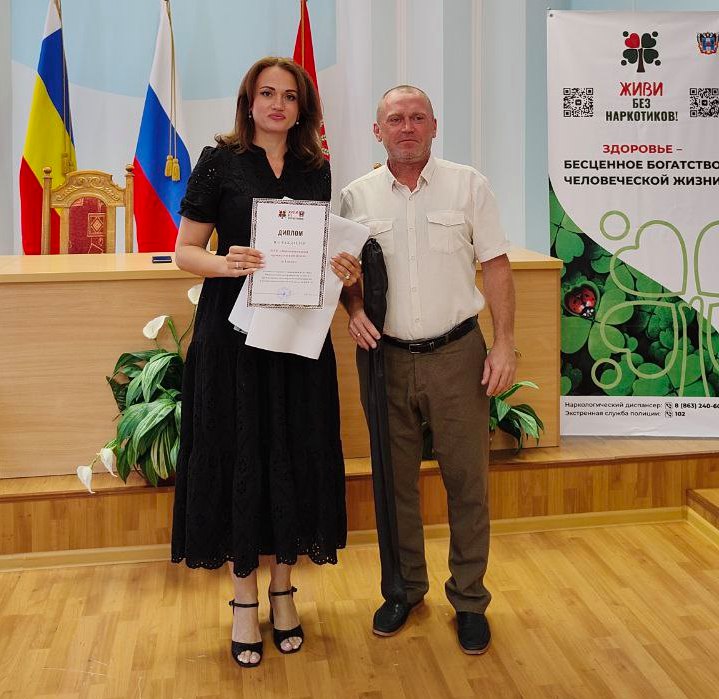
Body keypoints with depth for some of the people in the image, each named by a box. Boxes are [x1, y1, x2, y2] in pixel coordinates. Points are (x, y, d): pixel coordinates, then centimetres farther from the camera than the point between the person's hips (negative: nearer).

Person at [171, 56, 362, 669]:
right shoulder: (220, 161, -1)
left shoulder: (316, 168, 10)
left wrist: (344, 269, -6)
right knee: (239, 455, 2)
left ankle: (283, 589, 24)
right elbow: (185, 251, -2)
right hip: (233, 331, -3)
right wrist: (226, 264, -22)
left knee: (296, 455, 7)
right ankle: (244, 599, 17)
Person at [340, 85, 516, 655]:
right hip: (386, 357, 2)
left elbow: (496, 266, 0)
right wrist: (355, 310, -8)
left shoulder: (468, 185, 1)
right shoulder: (357, 197, 5)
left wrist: (505, 344, -7)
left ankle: (470, 599, 19)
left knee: (466, 479, 2)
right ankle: (405, 587, 29)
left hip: (456, 353, -2)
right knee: (396, 479, 11)